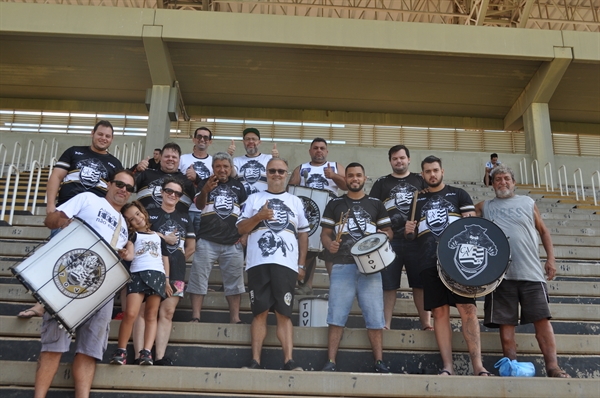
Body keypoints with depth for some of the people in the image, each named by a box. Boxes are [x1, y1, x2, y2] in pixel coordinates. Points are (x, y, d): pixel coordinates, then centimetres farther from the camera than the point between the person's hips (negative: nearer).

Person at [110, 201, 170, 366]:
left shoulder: (158, 236, 23)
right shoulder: (133, 235, 16)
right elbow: (130, 255, -2)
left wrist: (167, 280, 16)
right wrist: (127, 255, -26)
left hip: (158, 275, 2)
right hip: (137, 274, -2)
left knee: (151, 316, -3)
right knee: (130, 314, -15)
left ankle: (147, 352, -6)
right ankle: (121, 350, -3)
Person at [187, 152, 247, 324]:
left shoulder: (238, 186, 14)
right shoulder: (205, 183, 6)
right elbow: (199, 205, -11)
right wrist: (205, 191, -32)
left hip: (233, 243, 2)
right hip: (207, 241, -2)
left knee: (234, 281, 4)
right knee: (198, 278, -3)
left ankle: (235, 319, 10)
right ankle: (195, 317, 2)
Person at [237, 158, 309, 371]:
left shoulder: (295, 201, 18)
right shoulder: (254, 199, 15)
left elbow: (303, 233, 16)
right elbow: (241, 228, 8)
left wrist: (301, 264, 8)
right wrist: (259, 216, -9)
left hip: (286, 264, 0)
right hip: (258, 263, 0)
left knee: (284, 314, -4)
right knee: (260, 313, 0)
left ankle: (289, 361, -5)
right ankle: (255, 361, 4)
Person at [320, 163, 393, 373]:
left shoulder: (375, 204, 15)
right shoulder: (335, 204, 12)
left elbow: (388, 231, 16)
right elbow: (325, 233, 9)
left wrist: (384, 235, -7)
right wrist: (329, 244, -12)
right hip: (342, 265, 0)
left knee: (375, 316, 0)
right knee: (336, 315, -2)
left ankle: (379, 362, 9)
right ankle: (331, 362, 2)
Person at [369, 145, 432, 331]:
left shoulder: (420, 180, 14)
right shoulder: (382, 183, 13)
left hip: (416, 239, 0)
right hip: (390, 240, 0)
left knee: (421, 283, 2)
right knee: (388, 284, 2)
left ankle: (426, 323, 8)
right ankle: (386, 324, 8)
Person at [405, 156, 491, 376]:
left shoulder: (458, 194, 14)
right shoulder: (417, 200, 20)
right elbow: (411, 232, 24)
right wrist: (407, 230, 1)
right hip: (430, 263, 2)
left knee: (467, 308, -11)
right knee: (440, 312, -1)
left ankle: (478, 366, -9)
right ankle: (448, 367, 1)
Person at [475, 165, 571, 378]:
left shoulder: (527, 202, 14)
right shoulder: (485, 207, 14)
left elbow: (543, 231, 17)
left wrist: (551, 258, 7)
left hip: (531, 272, 0)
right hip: (501, 273, 0)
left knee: (542, 318, -5)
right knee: (505, 322, 0)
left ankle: (553, 367, -3)